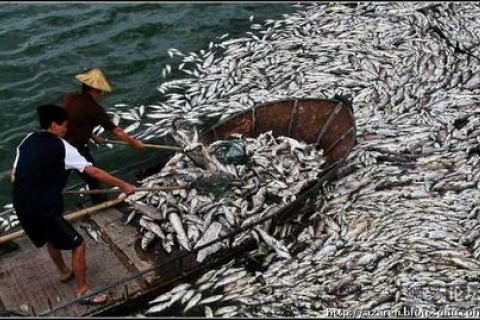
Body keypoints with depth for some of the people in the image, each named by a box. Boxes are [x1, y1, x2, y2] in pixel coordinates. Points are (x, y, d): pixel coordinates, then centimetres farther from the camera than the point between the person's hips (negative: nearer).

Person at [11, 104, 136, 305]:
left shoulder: (27, 141, 9)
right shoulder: (60, 146, -11)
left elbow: (14, 177, 11)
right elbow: (94, 172, -12)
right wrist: (123, 185, -6)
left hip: (22, 207, 9)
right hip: (43, 210, -8)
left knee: (52, 237, 33)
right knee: (78, 245, 5)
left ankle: (64, 272, 54)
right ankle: (83, 292, 16)